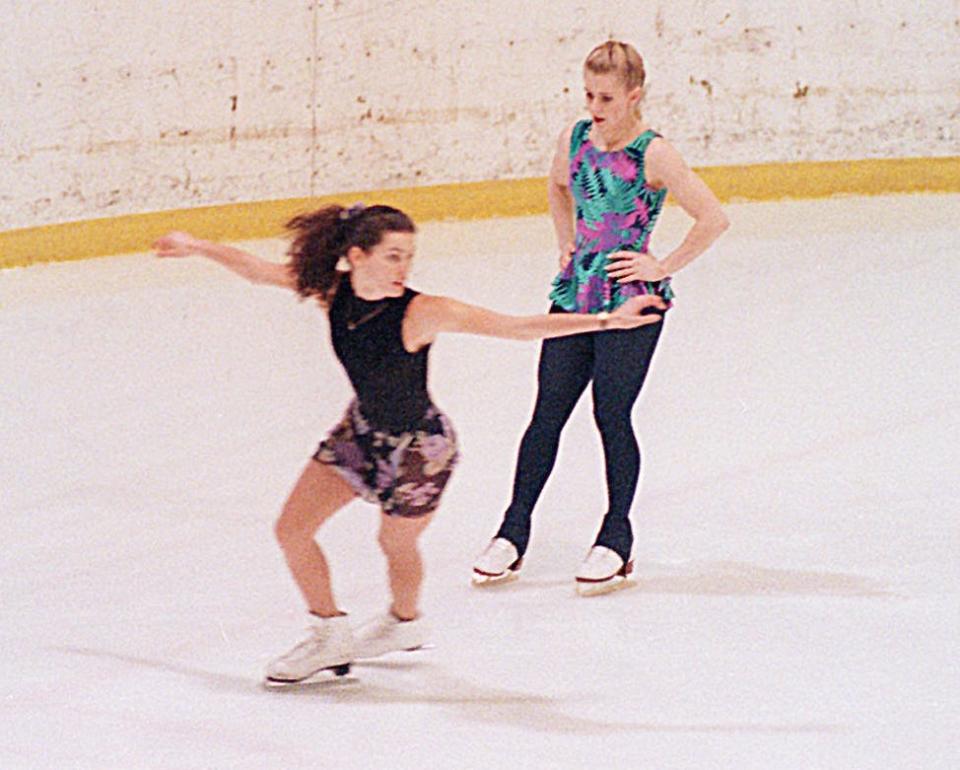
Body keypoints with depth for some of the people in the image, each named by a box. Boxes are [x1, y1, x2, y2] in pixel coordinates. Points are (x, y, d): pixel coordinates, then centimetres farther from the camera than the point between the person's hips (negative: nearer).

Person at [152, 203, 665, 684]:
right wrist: (198, 247, 8)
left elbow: (516, 327, -38)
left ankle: (404, 622, 51)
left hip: (420, 446, -5)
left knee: (395, 543, 17)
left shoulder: (420, 313, -33)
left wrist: (604, 321, -45)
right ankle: (330, 636, 27)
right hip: (362, 430, 5)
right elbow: (259, 271, -2)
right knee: (291, 529, 7)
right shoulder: (334, 291, -19)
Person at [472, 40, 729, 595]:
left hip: (630, 300, -5)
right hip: (577, 295, 5)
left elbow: (713, 219, -18)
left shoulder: (653, 154, -15)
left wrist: (664, 267, -13)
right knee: (547, 414, 8)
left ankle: (616, 539, 15)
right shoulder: (576, 139, 3)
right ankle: (514, 534, 16)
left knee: (612, 416, 0)